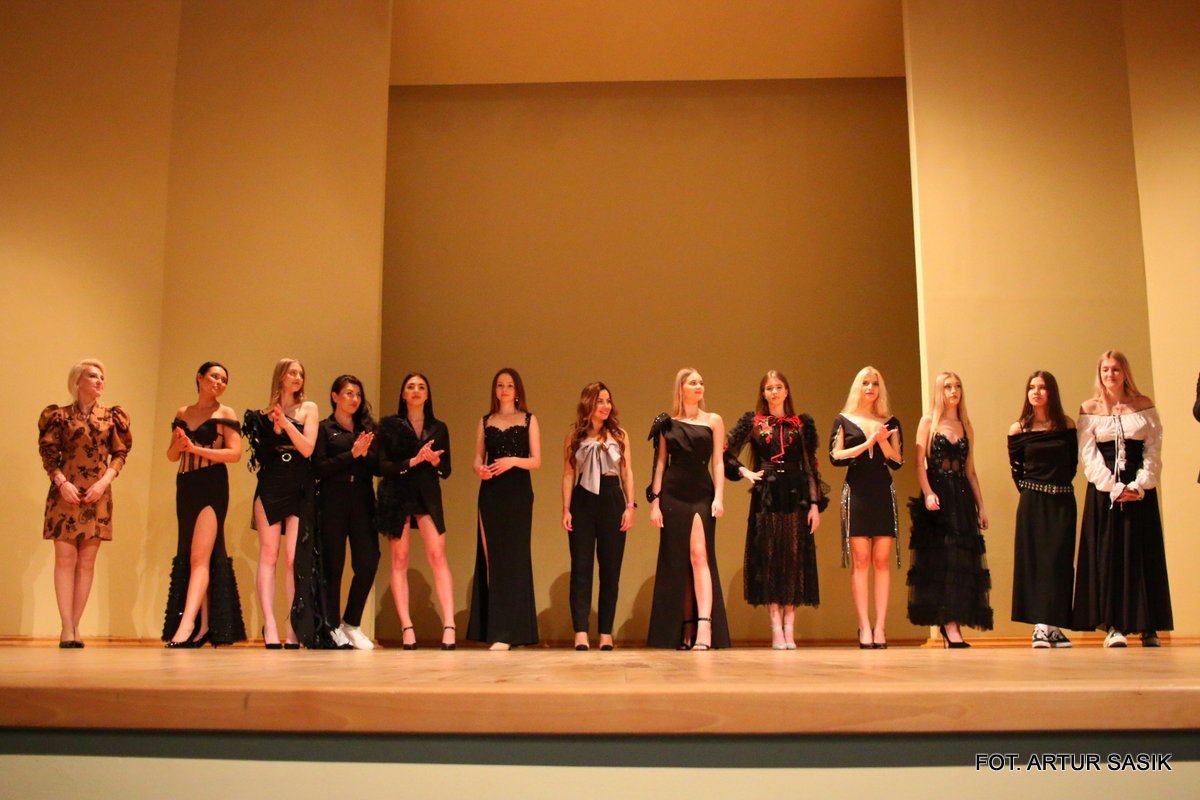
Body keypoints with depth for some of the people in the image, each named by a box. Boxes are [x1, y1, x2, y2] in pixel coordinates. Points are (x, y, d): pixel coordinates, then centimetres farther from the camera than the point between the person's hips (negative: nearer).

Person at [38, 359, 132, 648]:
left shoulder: (111, 417, 9)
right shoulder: (60, 415, 5)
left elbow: (120, 454, 7)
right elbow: (49, 453, 3)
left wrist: (105, 481, -7)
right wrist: (61, 482, -11)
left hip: (97, 494, 2)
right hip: (65, 492, -1)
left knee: (87, 561, 1)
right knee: (65, 557, -5)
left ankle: (75, 626, 5)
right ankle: (66, 627, -5)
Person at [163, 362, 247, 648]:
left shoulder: (225, 414, 1)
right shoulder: (182, 414, 15)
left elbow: (235, 453, -9)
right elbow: (171, 455, 15)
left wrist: (196, 449, -15)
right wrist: (179, 444, -7)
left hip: (212, 487, -6)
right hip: (185, 487, 6)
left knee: (200, 556, -14)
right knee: (188, 556, 4)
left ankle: (187, 624, -22)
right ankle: (203, 626, 7)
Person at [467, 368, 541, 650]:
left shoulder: (529, 420, 7)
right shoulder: (485, 421, 13)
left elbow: (536, 461, 0)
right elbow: (477, 459, 9)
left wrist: (514, 461, -18)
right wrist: (480, 469, -13)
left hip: (519, 493, -2)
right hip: (491, 493, 2)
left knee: (513, 557, -6)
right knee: (490, 556, 0)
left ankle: (507, 632, -6)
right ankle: (492, 628, 6)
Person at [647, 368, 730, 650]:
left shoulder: (713, 420, 9)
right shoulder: (667, 423, 9)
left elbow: (717, 462, 5)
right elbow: (661, 462, 8)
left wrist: (719, 497, -6)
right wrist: (655, 500, 1)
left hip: (702, 494, -1)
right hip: (673, 495, 1)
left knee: (699, 555, -13)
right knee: (676, 562, 3)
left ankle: (704, 626, -20)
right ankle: (684, 629, 9)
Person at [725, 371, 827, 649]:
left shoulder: (803, 424, 10)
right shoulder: (752, 421, 8)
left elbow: (811, 466, 6)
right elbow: (727, 454, 6)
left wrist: (815, 503, 0)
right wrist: (745, 472, -10)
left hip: (795, 496, 1)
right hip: (765, 497, -1)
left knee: (795, 558, -1)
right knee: (768, 557, -3)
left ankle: (789, 629, 4)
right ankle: (776, 629, 1)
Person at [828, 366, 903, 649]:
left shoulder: (890, 423, 13)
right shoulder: (843, 421, 9)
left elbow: (897, 462, 6)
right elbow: (835, 457, -3)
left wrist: (883, 441, -9)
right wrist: (868, 443, -8)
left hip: (883, 493, 2)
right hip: (856, 493, -2)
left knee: (882, 562, -2)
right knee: (860, 561, -5)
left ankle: (880, 627, -1)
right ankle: (864, 628, -4)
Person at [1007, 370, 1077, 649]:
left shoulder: (1067, 424, 4)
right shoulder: (1018, 429, 1)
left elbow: (1073, 462, 10)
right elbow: (1016, 469, 6)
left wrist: (1060, 485, 5)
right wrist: (1030, 491, 2)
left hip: (1063, 501, 1)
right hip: (1033, 503, -1)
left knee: (1059, 561, 1)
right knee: (1035, 561, -3)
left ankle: (1054, 625, 5)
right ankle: (1041, 626, -4)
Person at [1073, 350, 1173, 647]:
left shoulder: (1144, 405, 7)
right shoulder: (1089, 409, 5)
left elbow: (1154, 450, 2)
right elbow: (1088, 455, -2)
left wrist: (1139, 486, -11)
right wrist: (1114, 488, -13)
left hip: (1140, 489, 1)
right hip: (1104, 489, -1)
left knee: (1143, 553, 1)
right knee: (1108, 554, -4)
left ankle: (1148, 627, 6)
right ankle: (1113, 626, -4)